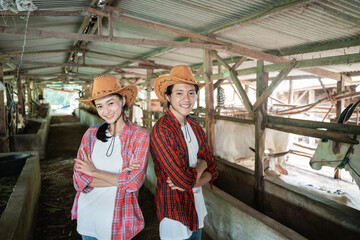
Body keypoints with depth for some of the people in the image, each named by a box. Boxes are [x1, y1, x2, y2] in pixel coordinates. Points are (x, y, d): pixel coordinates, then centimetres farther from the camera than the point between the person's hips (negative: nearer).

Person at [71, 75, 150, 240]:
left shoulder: (140, 136, -12)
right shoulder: (91, 134, -4)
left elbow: (134, 182, -20)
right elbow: (79, 180, -8)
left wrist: (94, 172, -11)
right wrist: (120, 178, -17)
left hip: (117, 219, -3)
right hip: (86, 214, 3)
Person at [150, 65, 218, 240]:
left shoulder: (196, 127, 1)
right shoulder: (162, 131, -23)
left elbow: (212, 171, 1)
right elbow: (185, 179, -27)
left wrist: (192, 182, -18)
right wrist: (201, 165, -8)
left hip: (197, 209, 7)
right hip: (175, 212, -7)